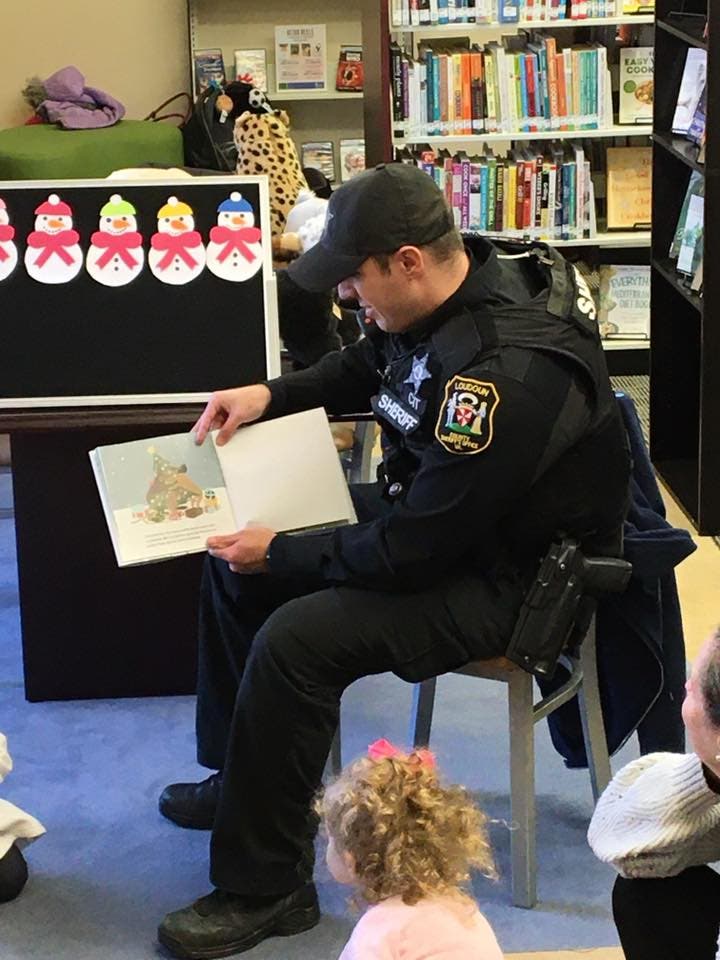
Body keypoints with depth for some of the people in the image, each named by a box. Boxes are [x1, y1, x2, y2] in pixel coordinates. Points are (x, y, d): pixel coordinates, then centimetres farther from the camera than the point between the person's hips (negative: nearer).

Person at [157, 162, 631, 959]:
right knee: (233, 560, 10)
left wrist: (281, 555, -18)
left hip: (504, 571, -10)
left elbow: (414, 550, -29)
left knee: (295, 641, -26)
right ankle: (241, 778, 26)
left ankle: (264, 888, -8)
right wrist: (270, 396, 0)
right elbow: (361, 370, 17)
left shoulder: (507, 372, -35)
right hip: (425, 508, 10)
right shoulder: (441, 293, -7)